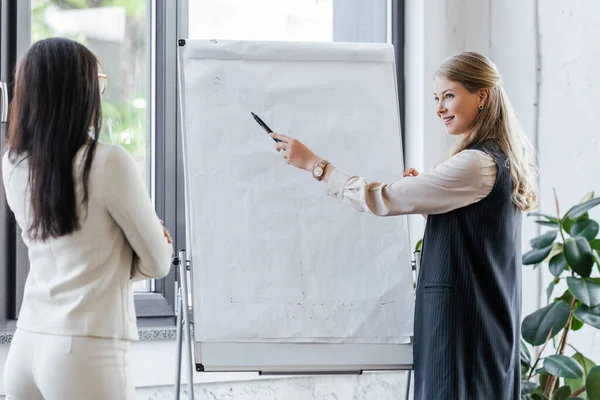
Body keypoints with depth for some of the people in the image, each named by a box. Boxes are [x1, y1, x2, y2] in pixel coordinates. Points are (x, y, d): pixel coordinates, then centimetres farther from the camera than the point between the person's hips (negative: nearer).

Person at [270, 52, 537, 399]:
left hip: (462, 321, -10)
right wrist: (423, 191, 9)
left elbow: (384, 200, -18)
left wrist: (313, 163, -11)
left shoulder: (477, 165, -17)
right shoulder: (503, 160, 13)